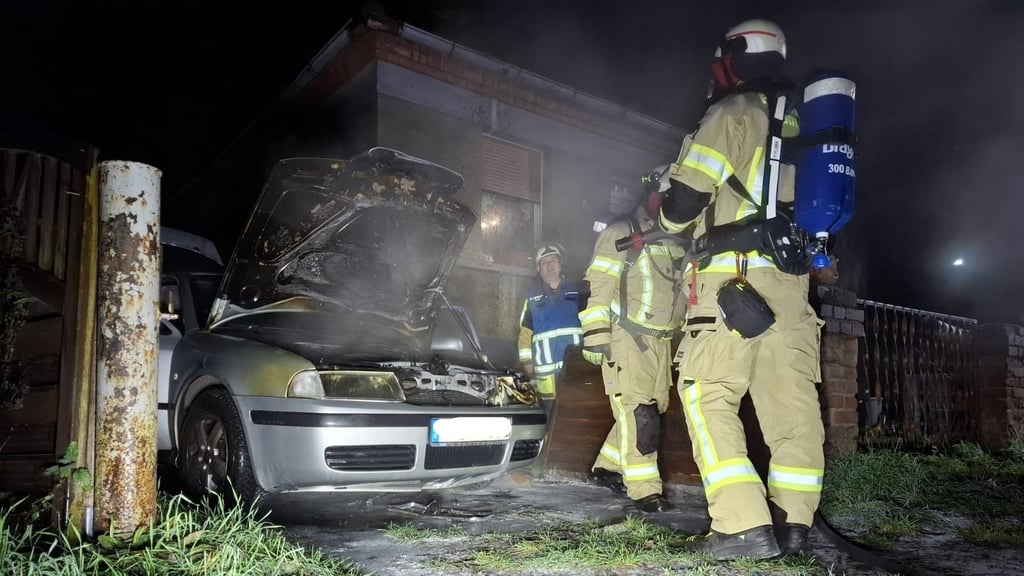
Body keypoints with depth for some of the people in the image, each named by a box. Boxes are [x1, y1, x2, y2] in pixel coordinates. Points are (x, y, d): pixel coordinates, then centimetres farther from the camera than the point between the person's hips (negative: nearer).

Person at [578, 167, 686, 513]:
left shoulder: (678, 244, 17)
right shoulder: (623, 234, -5)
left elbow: (685, 294, 24)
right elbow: (599, 286, -10)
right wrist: (596, 335, -17)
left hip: (660, 341, 8)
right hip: (626, 339, -7)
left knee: (652, 409, 9)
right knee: (637, 412, -10)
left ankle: (607, 467, 24)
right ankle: (644, 489, -5)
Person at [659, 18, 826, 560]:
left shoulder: (732, 114, -3)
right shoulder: (795, 128, 21)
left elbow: (683, 201, -8)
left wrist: (673, 217, 15)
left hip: (733, 275, -8)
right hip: (790, 277, 8)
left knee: (708, 395, -5)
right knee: (790, 400, 6)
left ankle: (745, 526, -11)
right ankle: (791, 524, 10)